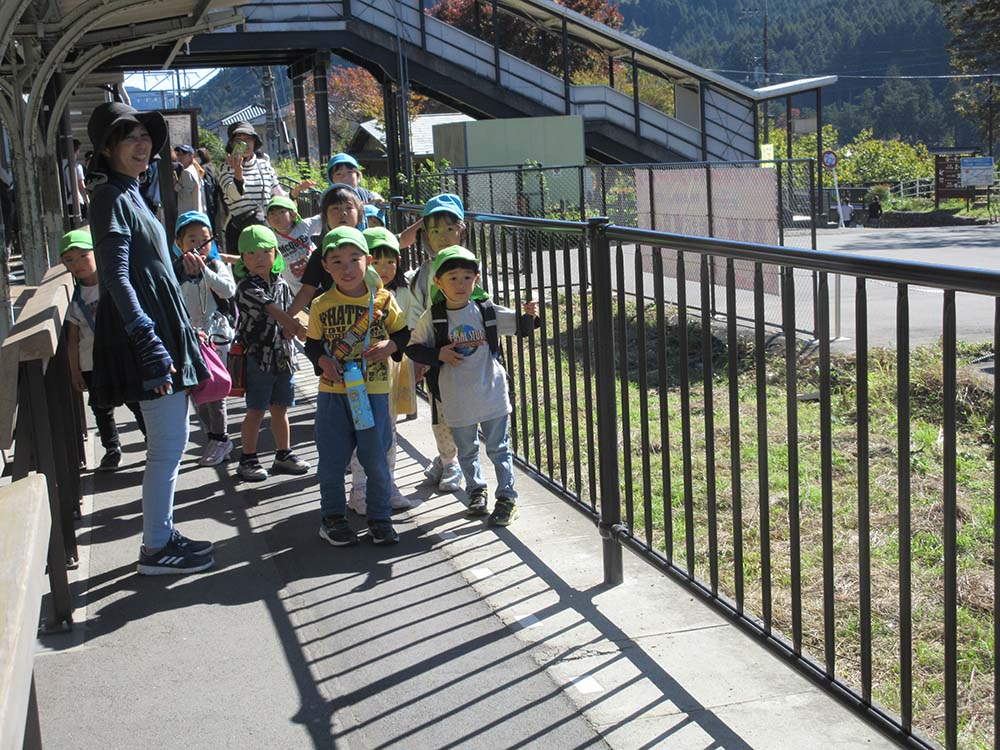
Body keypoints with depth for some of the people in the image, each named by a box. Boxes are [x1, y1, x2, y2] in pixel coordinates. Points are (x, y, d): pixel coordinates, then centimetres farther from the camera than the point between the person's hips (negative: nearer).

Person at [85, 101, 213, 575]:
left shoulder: (129, 194, 16)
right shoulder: (111, 199, -13)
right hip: (144, 335, -10)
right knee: (167, 445, -5)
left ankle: (162, 535, 24)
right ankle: (155, 549, 5)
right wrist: (149, 344, -27)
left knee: (170, 441, 15)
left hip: (161, 330, 10)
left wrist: (177, 337, 24)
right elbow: (117, 278, -21)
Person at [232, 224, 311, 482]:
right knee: (256, 410, 1)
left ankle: (283, 455, 24)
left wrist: (290, 330, -6)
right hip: (258, 356, -6)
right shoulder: (247, 288, -12)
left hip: (283, 355, 6)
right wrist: (300, 328, -23)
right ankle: (248, 459, 11)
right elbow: (273, 311, -19)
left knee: (280, 408, 14)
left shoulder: (281, 285, 9)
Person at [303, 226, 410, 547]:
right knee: (331, 459, 6)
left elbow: (404, 332, 8)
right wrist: (323, 360, -12)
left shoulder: (382, 299, -3)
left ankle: (379, 518, 21)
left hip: (374, 391, 0)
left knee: (376, 458, 6)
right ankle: (333, 518, 23)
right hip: (333, 392, 1)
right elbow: (312, 344, 7)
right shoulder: (321, 305, -1)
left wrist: (391, 346, -12)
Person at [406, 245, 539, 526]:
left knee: (498, 448, 8)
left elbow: (518, 326, -2)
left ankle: (507, 497, 19)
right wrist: (438, 355, -15)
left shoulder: (487, 311, -4)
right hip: (457, 400, 0)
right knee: (467, 450, 17)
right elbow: (413, 347, 0)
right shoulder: (432, 318, -6)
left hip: (492, 394, 0)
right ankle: (476, 491, 37)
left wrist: (529, 316, -23)